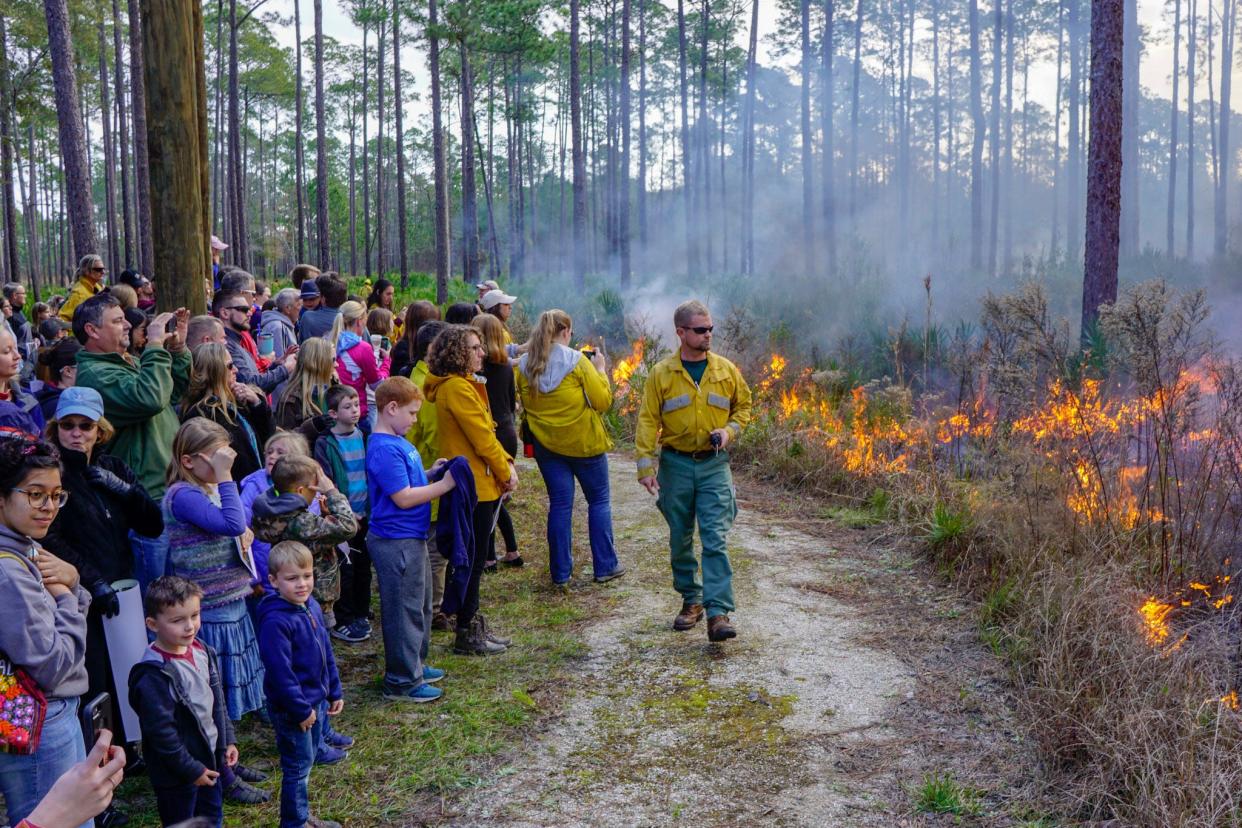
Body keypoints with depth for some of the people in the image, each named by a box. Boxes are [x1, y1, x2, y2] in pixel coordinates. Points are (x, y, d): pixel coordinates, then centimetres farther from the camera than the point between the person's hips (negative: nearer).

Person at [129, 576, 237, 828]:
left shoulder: (203, 652, -1)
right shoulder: (153, 675, -26)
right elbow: (161, 731, -24)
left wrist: (228, 739, 11)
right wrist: (191, 769, -18)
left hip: (209, 759, 7)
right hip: (177, 774, -7)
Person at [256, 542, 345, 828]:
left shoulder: (312, 606, 2)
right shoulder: (275, 621, -25)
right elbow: (280, 671, -25)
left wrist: (334, 691, 13)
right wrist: (300, 709, -20)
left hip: (316, 702, 8)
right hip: (291, 710, -8)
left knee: (306, 762, 20)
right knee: (298, 766, 5)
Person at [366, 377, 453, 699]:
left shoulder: (398, 442, 9)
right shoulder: (384, 450, -22)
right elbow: (403, 498, -24)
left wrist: (430, 475, 4)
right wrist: (444, 485, -18)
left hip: (411, 538, 10)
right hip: (396, 542, -10)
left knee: (420, 604, 22)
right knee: (404, 610, 1)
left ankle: (415, 665, 36)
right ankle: (402, 681, 12)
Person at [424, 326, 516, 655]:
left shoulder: (463, 384, 14)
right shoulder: (457, 388, -18)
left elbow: (486, 433, 14)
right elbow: (482, 439, -19)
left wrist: (506, 464, 2)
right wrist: (506, 473, -8)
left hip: (480, 485, 10)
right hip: (474, 486, -10)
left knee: (474, 559, 16)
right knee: (473, 561, -2)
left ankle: (472, 625, 26)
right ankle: (467, 635, 8)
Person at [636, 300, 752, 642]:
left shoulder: (726, 370, 2)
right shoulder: (661, 373, -3)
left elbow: (743, 405, 14)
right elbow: (648, 421, -3)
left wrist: (730, 430, -6)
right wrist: (645, 466, -9)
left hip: (714, 464, 0)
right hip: (675, 464, 0)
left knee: (715, 539, -9)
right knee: (680, 539, 11)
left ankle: (719, 613, -11)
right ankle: (691, 600, 28)